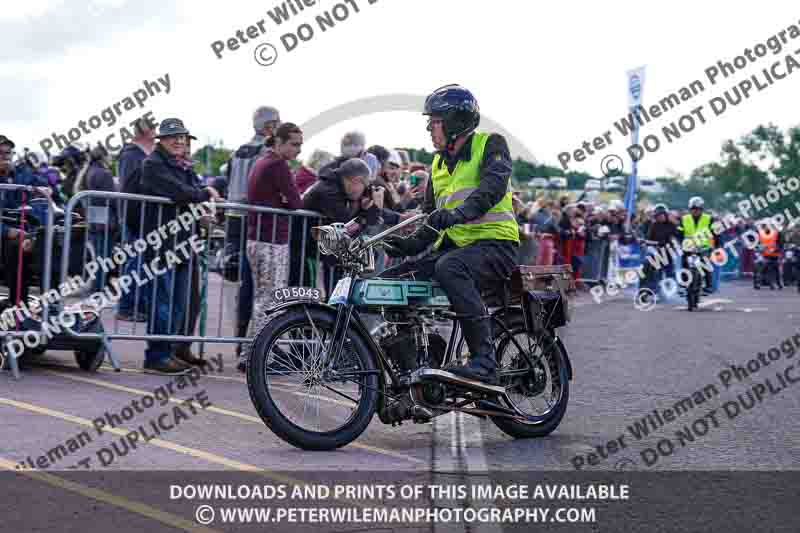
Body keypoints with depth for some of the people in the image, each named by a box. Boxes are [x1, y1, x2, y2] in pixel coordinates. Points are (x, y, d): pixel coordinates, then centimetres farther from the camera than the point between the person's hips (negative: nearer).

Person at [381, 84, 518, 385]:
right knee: (390, 281, -8)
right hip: (453, 246, 8)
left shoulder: (490, 145, 0)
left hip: (494, 243, -8)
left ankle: (485, 360, -39)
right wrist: (412, 244, 1)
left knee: (449, 267, -39)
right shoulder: (439, 163, 22)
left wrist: (459, 214, -37)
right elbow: (432, 217, 22)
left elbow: (493, 186, -20)